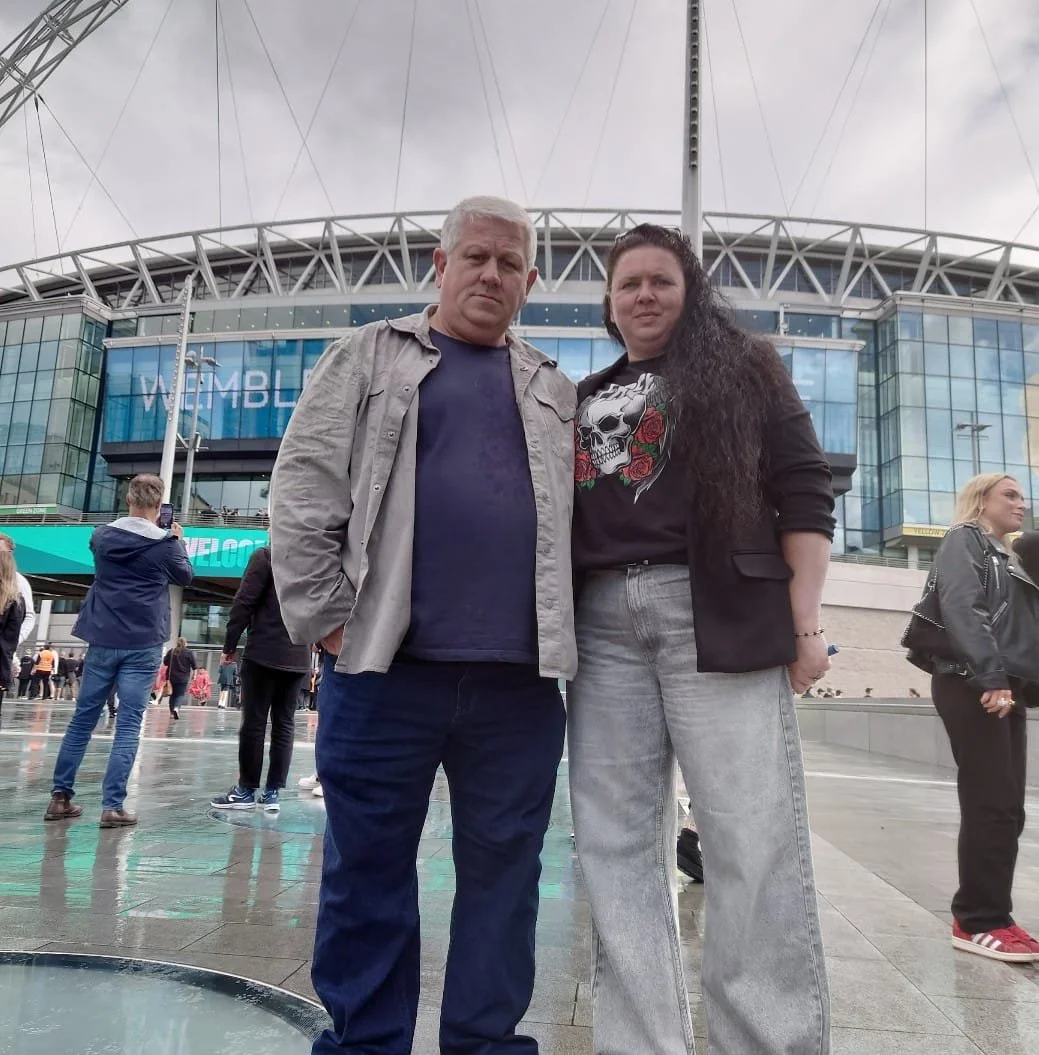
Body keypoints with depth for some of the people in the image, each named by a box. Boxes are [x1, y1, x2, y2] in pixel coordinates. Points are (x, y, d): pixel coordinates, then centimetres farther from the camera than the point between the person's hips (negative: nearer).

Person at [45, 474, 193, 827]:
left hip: (103, 640, 3)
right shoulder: (166, 544, -6)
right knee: (128, 724, -2)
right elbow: (186, 576, 12)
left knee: (83, 718, 13)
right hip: (143, 645, -3)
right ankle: (113, 806, -4)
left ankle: (60, 796, 17)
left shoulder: (102, 536, 2)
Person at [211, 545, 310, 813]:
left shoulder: (266, 556, -5)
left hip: (264, 653, -5)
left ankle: (246, 790, 8)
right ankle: (273, 792, 9)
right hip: (298, 657, 5)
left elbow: (244, 602, -9)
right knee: (284, 724, 7)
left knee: (254, 722, 2)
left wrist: (230, 644, -3)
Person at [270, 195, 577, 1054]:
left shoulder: (556, 393, 18)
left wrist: (563, 632, 8)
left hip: (520, 678, 3)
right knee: (367, 871, 7)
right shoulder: (370, 359, 10)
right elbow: (304, 489, 2)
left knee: (504, 873, 10)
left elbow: (584, 518, 18)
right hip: (388, 665, -2)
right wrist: (329, 618, -5)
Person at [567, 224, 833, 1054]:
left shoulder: (743, 370, 13)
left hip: (717, 614, -3)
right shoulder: (585, 400, 23)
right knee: (615, 844, 3)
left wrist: (806, 621, -7)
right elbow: (559, 515, 20)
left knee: (755, 840, -5)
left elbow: (804, 494, 4)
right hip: (602, 623, 4)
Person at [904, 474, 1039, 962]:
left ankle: (983, 914, 16)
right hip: (973, 688, -9)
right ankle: (979, 922, -1)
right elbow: (962, 610, -15)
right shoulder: (964, 540, 0)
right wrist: (990, 677, -24)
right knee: (991, 806, -9)